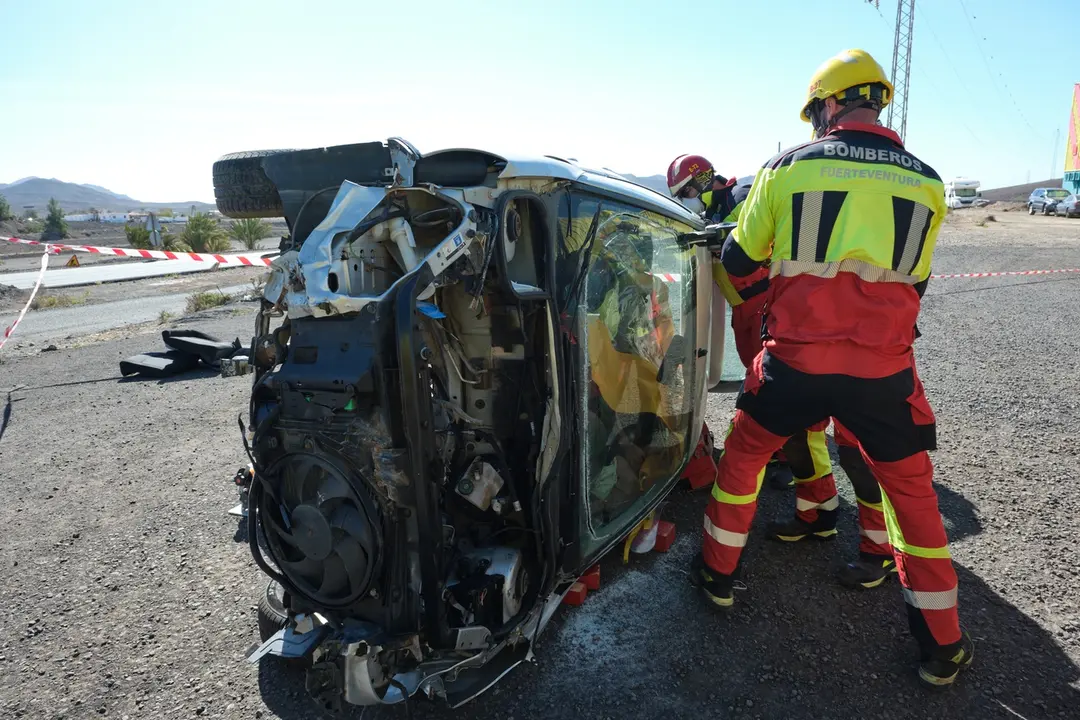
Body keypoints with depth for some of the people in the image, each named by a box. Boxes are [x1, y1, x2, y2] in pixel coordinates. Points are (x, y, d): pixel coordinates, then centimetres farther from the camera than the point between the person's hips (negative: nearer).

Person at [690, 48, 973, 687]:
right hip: (883, 369, 2)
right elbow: (916, 281, 17)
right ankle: (942, 645, 28)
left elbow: (738, 261, 7)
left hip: (796, 359, -1)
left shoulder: (786, 167, -1)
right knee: (912, 490, 19)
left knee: (744, 455, 22)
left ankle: (718, 572, 33)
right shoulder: (926, 181, 5)